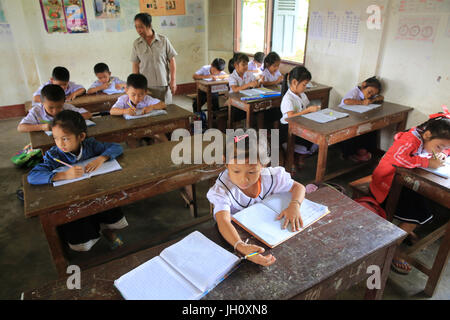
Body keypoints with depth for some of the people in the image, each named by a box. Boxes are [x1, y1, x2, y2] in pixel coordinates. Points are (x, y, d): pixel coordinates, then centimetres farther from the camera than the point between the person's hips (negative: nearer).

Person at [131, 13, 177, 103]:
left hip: (163, 85, -1)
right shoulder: (136, 44, 3)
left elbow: (172, 60, 1)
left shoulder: (163, 40, -1)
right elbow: (135, 65, 7)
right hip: (145, 86, 1)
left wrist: (173, 80, -3)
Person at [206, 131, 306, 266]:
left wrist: (294, 205, -24)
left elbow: (299, 187, -2)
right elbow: (223, 221, -41)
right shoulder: (222, 190, -26)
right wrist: (241, 247, -58)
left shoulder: (270, 177, -15)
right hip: (236, 235, -4)